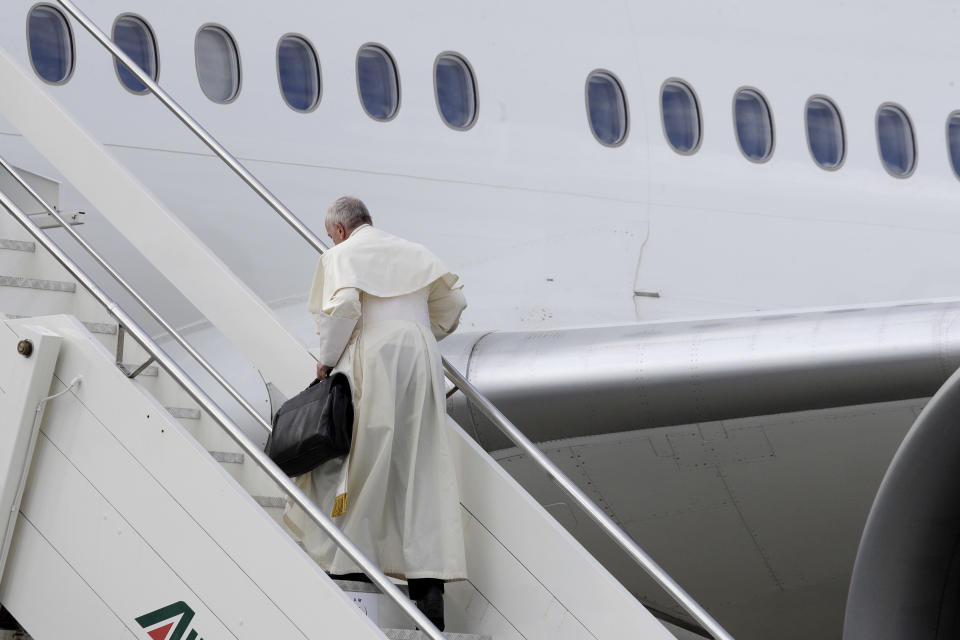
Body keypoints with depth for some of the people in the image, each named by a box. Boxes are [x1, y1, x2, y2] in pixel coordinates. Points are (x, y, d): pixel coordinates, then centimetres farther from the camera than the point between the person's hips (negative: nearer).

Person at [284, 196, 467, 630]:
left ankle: (342, 562, 5)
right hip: (421, 362, 5)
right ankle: (430, 582, -5)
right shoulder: (414, 253, 20)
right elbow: (452, 302, 17)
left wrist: (326, 360, -3)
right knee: (421, 469, 2)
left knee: (349, 461, 6)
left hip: (371, 365, -5)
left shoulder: (341, 256, 3)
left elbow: (343, 306, -14)